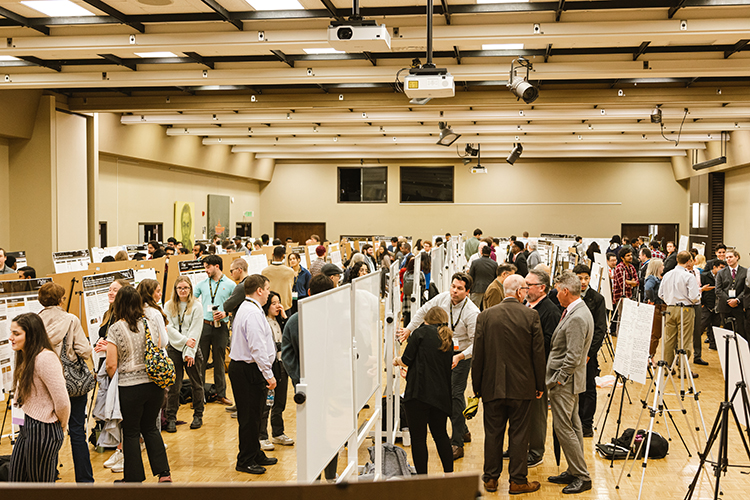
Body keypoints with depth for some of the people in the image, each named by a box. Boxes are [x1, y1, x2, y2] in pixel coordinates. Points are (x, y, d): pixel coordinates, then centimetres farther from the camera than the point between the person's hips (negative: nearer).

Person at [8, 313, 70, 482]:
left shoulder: (45, 358, -23)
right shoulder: (26, 357, 10)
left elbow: (62, 401, -25)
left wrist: (60, 425, -9)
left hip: (44, 432, -10)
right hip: (27, 427, 10)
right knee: (15, 480, 16)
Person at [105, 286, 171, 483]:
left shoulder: (116, 329, -12)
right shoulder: (152, 322, 1)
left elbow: (111, 365, -11)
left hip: (130, 387, -4)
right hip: (155, 383, 4)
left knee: (131, 433, 11)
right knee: (150, 428, 19)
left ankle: (134, 478, 20)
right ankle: (164, 472, 15)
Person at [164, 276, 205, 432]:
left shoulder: (196, 306, -2)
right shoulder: (168, 306, 5)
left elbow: (195, 331, -7)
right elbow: (169, 328, -1)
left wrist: (190, 352, -13)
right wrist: (185, 340, -14)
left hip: (192, 349, -1)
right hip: (174, 348, 1)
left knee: (196, 384, 7)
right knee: (173, 385, -1)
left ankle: (198, 416, 20)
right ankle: (171, 418, 7)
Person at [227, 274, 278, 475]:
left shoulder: (245, 309, 16)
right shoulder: (253, 313, -19)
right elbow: (257, 348, -24)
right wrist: (268, 375, -20)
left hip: (241, 367, 11)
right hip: (249, 370, -11)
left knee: (253, 415, 18)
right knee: (249, 417, -2)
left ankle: (256, 455, 29)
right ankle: (245, 461, 7)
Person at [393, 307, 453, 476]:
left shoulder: (422, 332, -1)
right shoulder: (448, 339, 16)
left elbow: (407, 360, -6)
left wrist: (398, 360, 17)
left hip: (419, 392, -6)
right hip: (441, 394, 6)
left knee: (418, 437, 1)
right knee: (441, 435, 20)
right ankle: (449, 475, 26)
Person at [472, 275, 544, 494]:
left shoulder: (485, 316, -4)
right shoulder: (531, 316, -8)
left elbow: (478, 354, -1)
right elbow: (538, 353, -4)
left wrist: (477, 385, 9)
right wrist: (540, 385, 7)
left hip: (492, 385, 1)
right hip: (521, 386, -1)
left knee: (493, 433, 11)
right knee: (519, 434, 8)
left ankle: (491, 478, 21)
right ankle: (518, 480, 15)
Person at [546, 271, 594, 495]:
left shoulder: (576, 318, -23)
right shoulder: (578, 312, 10)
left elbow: (573, 357, -25)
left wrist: (555, 381, -17)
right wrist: (556, 379, 14)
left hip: (565, 382, -10)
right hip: (569, 380, 10)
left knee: (563, 428, -5)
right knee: (572, 426, 16)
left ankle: (582, 476, 2)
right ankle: (575, 472, 25)